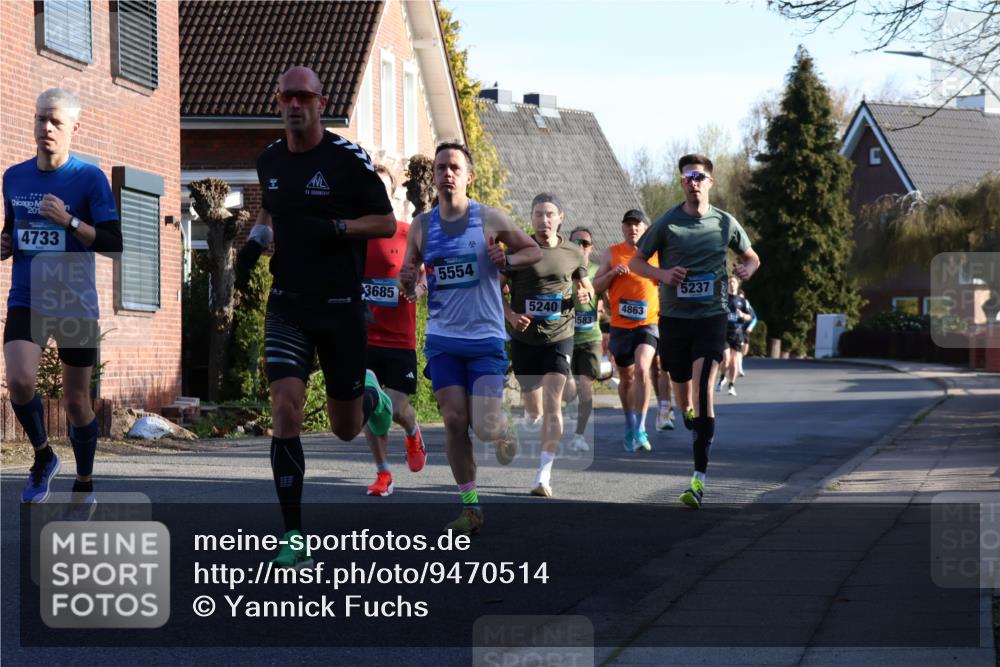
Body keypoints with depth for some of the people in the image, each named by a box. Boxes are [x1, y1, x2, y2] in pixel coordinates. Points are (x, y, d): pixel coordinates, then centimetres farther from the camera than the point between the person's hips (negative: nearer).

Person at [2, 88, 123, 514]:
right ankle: (43, 455, 8)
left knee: (76, 400, 6)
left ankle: (85, 487, 26)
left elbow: (113, 242, -9)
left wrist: (69, 221, -21)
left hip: (76, 305, -2)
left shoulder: (89, 178, -6)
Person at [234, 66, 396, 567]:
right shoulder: (269, 160, 5)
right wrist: (256, 240, 5)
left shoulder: (348, 159, -9)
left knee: (346, 429, 9)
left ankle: (369, 394, 48)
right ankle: (293, 538, -9)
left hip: (340, 305, -3)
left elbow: (386, 223, -6)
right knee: (285, 414, -14)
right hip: (287, 305, 3)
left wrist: (332, 228, -21)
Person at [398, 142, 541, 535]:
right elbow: (407, 278, 12)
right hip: (442, 338, 2)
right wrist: (407, 282, -12)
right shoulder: (421, 227, 5)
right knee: (454, 420, -5)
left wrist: (508, 259, -13)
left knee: (485, 427, -10)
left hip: (486, 338, -2)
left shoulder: (490, 219, -2)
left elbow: (535, 250, 8)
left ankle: (506, 428, 29)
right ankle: (470, 507, 6)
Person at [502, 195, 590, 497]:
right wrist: (510, 314, -14)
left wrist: (585, 293, -4)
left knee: (552, 404, -14)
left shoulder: (573, 253, 3)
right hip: (524, 339, 1)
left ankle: (544, 476, -18)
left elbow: (585, 284, 20)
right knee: (534, 407, 12)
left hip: (559, 338, -1)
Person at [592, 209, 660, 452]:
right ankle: (630, 425, 32)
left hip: (648, 323, -2)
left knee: (642, 369, -23)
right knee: (626, 378, 12)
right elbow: (596, 286, 4)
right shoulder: (612, 254, 5)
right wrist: (612, 273, -14)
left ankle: (640, 429, -22)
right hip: (620, 325, 2)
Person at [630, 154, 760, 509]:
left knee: (704, 387, -17)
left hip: (711, 316, -2)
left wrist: (747, 268, -4)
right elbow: (636, 262, 7)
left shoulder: (725, 223, 4)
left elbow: (751, 256, 21)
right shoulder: (667, 223, 0)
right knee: (681, 387, 10)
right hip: (673, 317, 2)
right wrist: (661, 273, -13)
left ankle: (700, 476, -21)